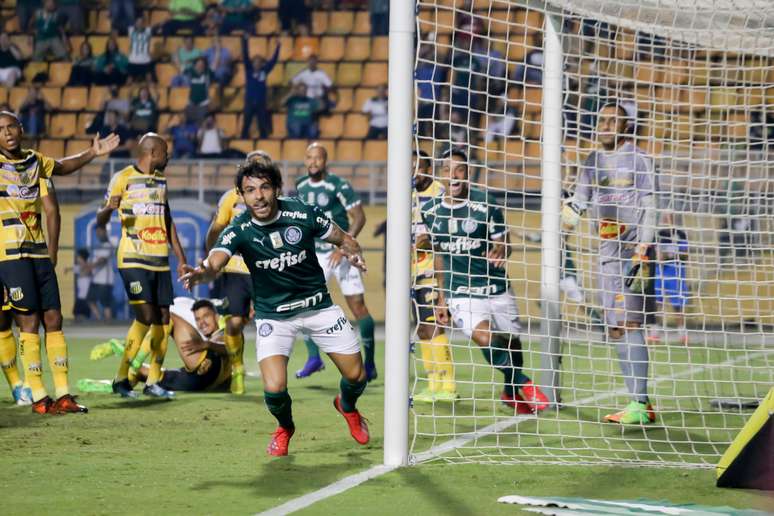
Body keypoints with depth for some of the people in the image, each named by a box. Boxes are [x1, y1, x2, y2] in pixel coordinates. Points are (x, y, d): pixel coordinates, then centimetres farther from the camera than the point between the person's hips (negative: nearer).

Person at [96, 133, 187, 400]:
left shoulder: (161, 179, 16)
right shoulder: (123, 178, -5)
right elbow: (100, 222, -4)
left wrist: (181, 257, 20)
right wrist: (108, 209, -28)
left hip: (160, 260, 7)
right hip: (133, 260, -7)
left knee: (163, 320, 2)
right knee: (146, 316, -17)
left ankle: (153, 381, 10)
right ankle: (121, 378, -8)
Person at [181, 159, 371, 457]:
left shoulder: (302, 214, -16)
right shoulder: (238, 231, -20)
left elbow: (343, 239, -1)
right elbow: (215, 263, -38)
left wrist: (352, 253, -24)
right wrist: (202, 273, -62)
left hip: (318, 305, 2)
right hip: (273, 315, -1)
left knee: (356, 377, 2)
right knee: (274, 389, -18)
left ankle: (347, 406, 42)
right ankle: (285, 427, 19)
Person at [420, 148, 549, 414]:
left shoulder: (485, 205, -6)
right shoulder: (431, 211, 3)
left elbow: (503, 243, -2)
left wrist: (499, 252, -27)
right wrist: (441, 297, 16)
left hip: (497, 289, 0)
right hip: (460, 293, 0)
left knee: (512, 343, 6)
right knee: (486, 339, -25)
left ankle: (512, 392, 37)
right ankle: (523, 383, -4)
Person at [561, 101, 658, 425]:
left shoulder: (638, 160, -2)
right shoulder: (593, 162, 16)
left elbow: (649, 207, -7)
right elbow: (580, 201, 22)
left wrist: (642, 251, -15)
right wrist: (569, 212, 1)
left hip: (633, 249, -7)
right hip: (607, 252, 7)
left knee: (628, 324, -14)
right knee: (616, 329, 4)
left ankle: (640, 404, -16)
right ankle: (638, 403, 8)